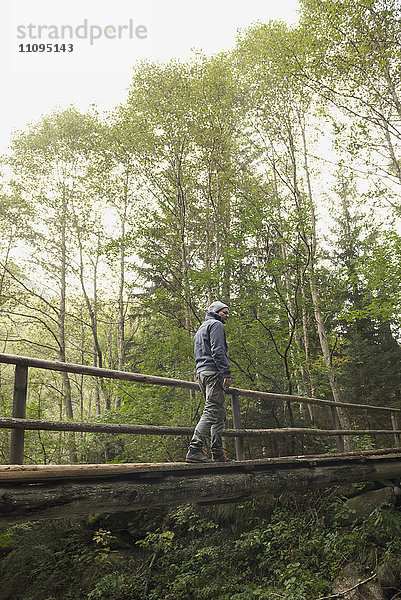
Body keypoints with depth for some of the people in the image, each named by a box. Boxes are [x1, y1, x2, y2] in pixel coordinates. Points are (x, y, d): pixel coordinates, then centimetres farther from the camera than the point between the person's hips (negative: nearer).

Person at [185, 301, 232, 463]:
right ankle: (194, 450, -22)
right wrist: (226, 373, -20)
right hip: (213, 372, -10)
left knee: (219, 413, 11)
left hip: (201, 373, 10)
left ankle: (218, 453, 9)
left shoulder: (200, 329, 29)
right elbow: (217, 351, -15)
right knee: (211, 411, -14)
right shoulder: (216, 325, -1)